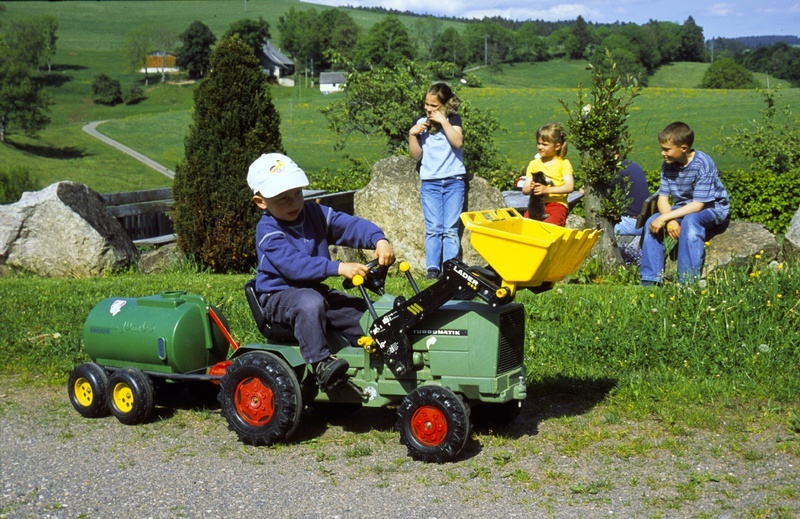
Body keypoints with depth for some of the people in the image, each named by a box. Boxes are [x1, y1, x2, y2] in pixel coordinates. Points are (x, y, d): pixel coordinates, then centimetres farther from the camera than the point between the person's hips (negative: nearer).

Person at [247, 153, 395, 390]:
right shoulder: (268, 232, -17)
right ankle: (320, 362, -34)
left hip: (315, 290, 7)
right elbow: (293, 265, -31)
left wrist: (380, 240, -25)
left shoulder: (315, 214, 4)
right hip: (278, 297, -7)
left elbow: (351, 225, -4)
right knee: (310, 302, -38)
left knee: (364, 312, -1)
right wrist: (338, 268, -39)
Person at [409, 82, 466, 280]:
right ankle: (432, 268, -9)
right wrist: (412, 134, -7)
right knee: (433, 228, -6)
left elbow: (458, 142, -13)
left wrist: (443, 121, -15)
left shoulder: (453, 119, 4)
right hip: (429, 183, 2)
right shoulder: (420, 122, 9)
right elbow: (416, 155, 6)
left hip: (454, 181, -2)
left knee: (451, 229, -6)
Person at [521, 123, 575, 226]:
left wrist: (547, 189, -18)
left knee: (547, 225, -35)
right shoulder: (534, 164, 18)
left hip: (557, 204, -3)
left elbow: (569, 187, -9)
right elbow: (524, 190, 13)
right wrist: (530, 187, -12)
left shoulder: (563, 163, 6)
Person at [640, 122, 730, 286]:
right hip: (683, 208, 7)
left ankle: (687, 282, -34)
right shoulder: (668, 165, -6)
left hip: (712, 208, -6)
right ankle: (651, 279, -10)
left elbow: (698, 204, -27)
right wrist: (670, 221, -27)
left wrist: (665, 217, -30)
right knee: (651, 222, -15)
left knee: (690, 220, -36)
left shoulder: (703, 164, -25)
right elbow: (663, 198, -6)